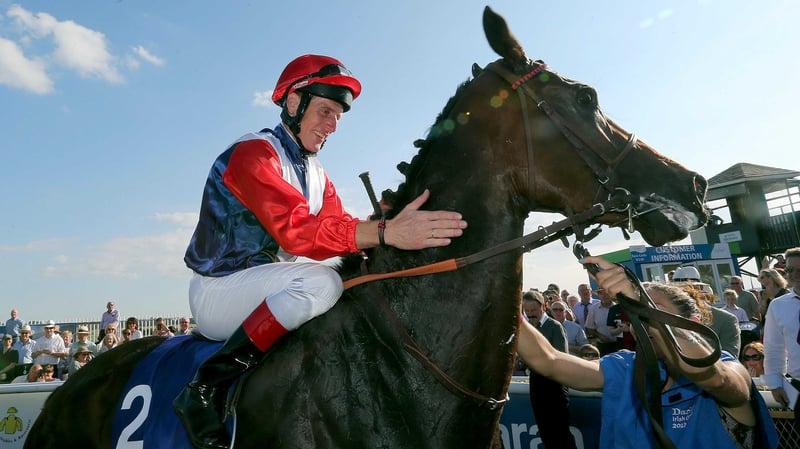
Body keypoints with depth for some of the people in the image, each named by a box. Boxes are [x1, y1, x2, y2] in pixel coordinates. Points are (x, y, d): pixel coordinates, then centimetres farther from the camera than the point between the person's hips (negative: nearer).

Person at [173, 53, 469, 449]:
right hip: (218, 291, -8)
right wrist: (385, 232, -45)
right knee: (320, 283, -33)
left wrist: (395, 227, -22)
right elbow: (294, 228, -33)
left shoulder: (316, 174, 10)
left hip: (266, 289, 8)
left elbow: (338, 228, -4)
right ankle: (205, 390, -19)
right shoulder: (253, 153, -17)